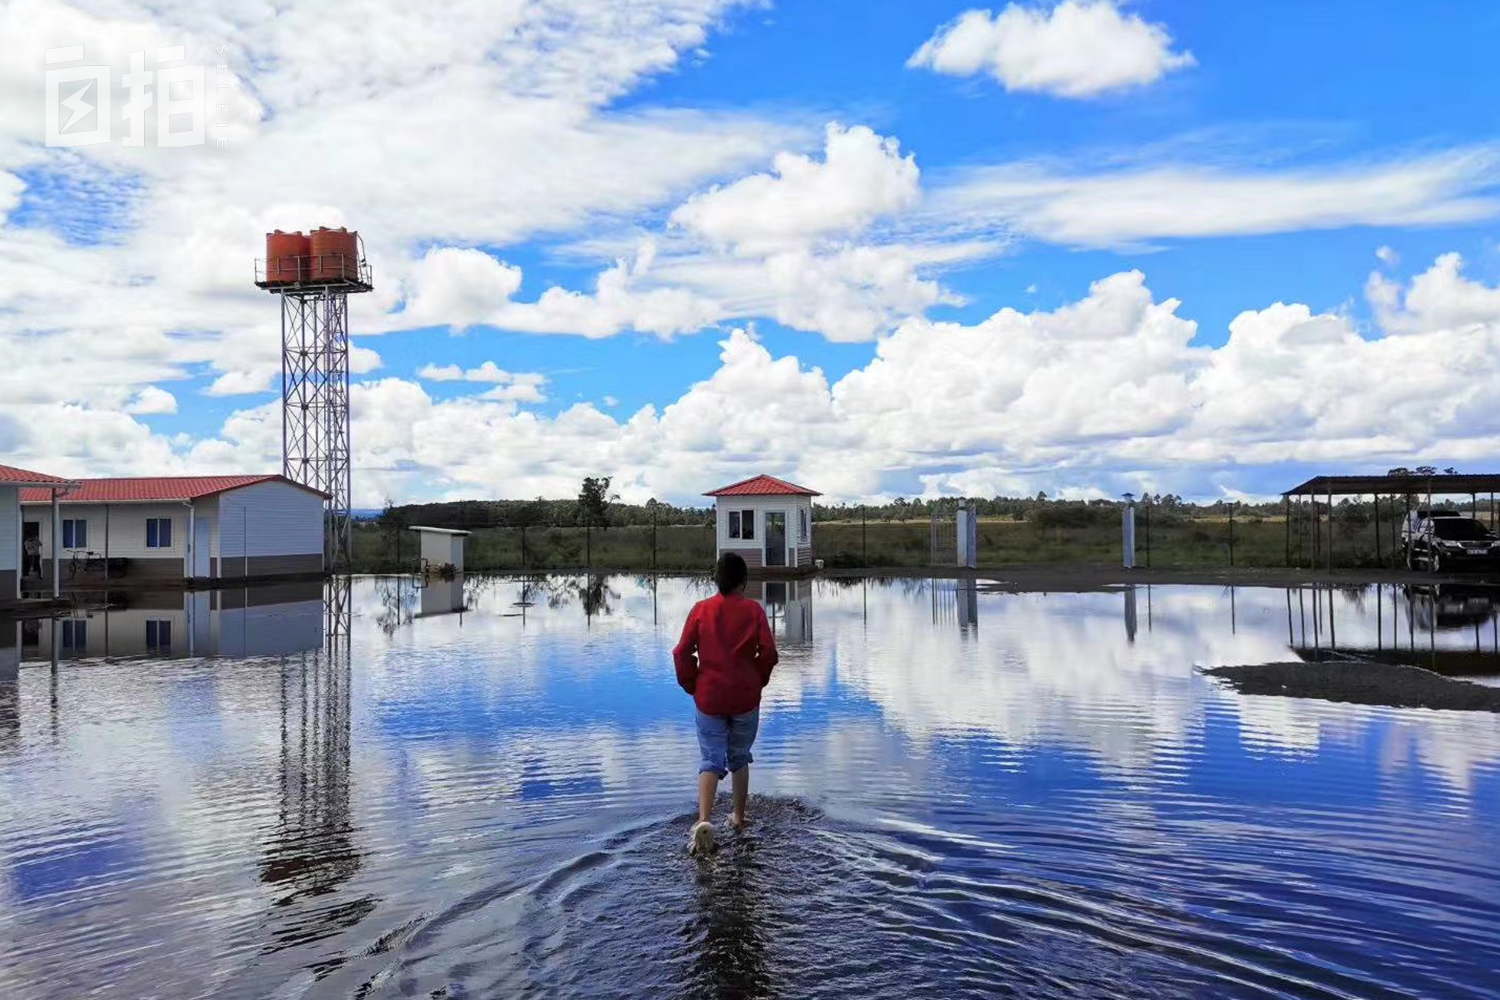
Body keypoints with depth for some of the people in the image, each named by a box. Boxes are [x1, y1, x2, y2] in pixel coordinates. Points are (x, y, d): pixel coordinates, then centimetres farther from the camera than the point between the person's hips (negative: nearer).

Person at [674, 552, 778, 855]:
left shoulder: (700, 610, -2)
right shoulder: (753, 610, -4)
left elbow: (682, 653, -5)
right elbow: (768, 652, -9)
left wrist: (692, 686, 8)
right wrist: (757, 681, 8)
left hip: (708, 698, 0)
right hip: (746, 698, 0)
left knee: (711, 759, 3)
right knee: (739, 757, 19)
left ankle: (704, 820, -17)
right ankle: (739, 817, 27)